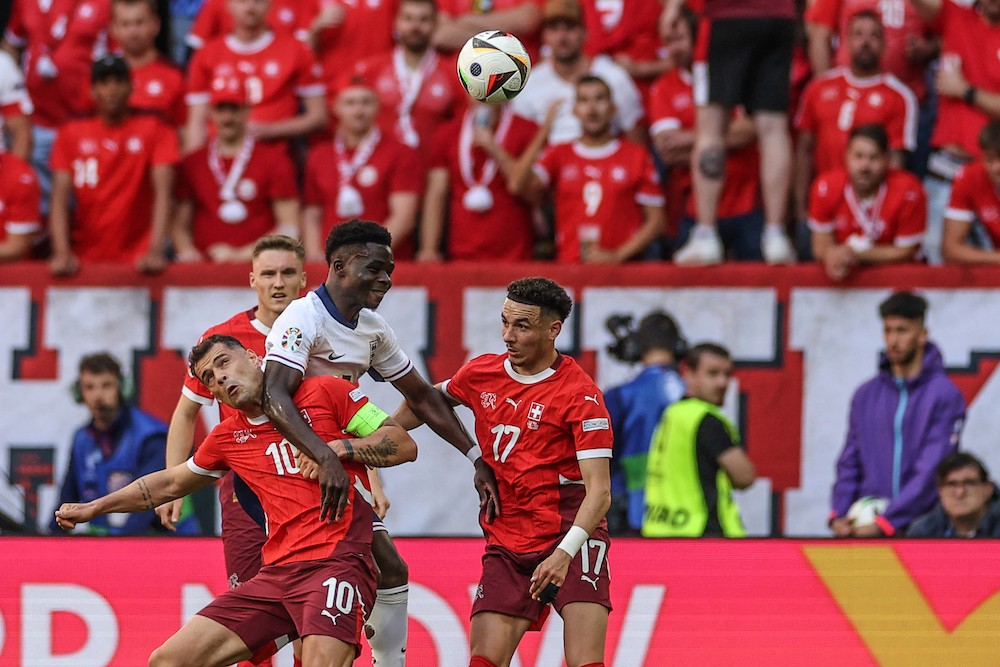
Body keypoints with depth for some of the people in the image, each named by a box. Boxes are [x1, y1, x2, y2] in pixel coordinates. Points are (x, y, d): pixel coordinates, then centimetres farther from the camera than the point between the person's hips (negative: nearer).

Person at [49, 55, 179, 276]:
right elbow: (60, 199, 0)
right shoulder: (72, 133, 7)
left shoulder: (154, 130, 3)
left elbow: (162, 193, -6)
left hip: (136, 260, -2)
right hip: (84, 261, 2)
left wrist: (156, 251, -20)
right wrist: (62, 253, -15)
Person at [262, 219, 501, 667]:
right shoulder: (304, 319, -18)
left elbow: (422, 398, 18)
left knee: (391, 573, 7)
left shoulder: (372, 329, 9)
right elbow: (275, 398, -32)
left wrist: (478, 461, 13)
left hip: (341, 473, 9)